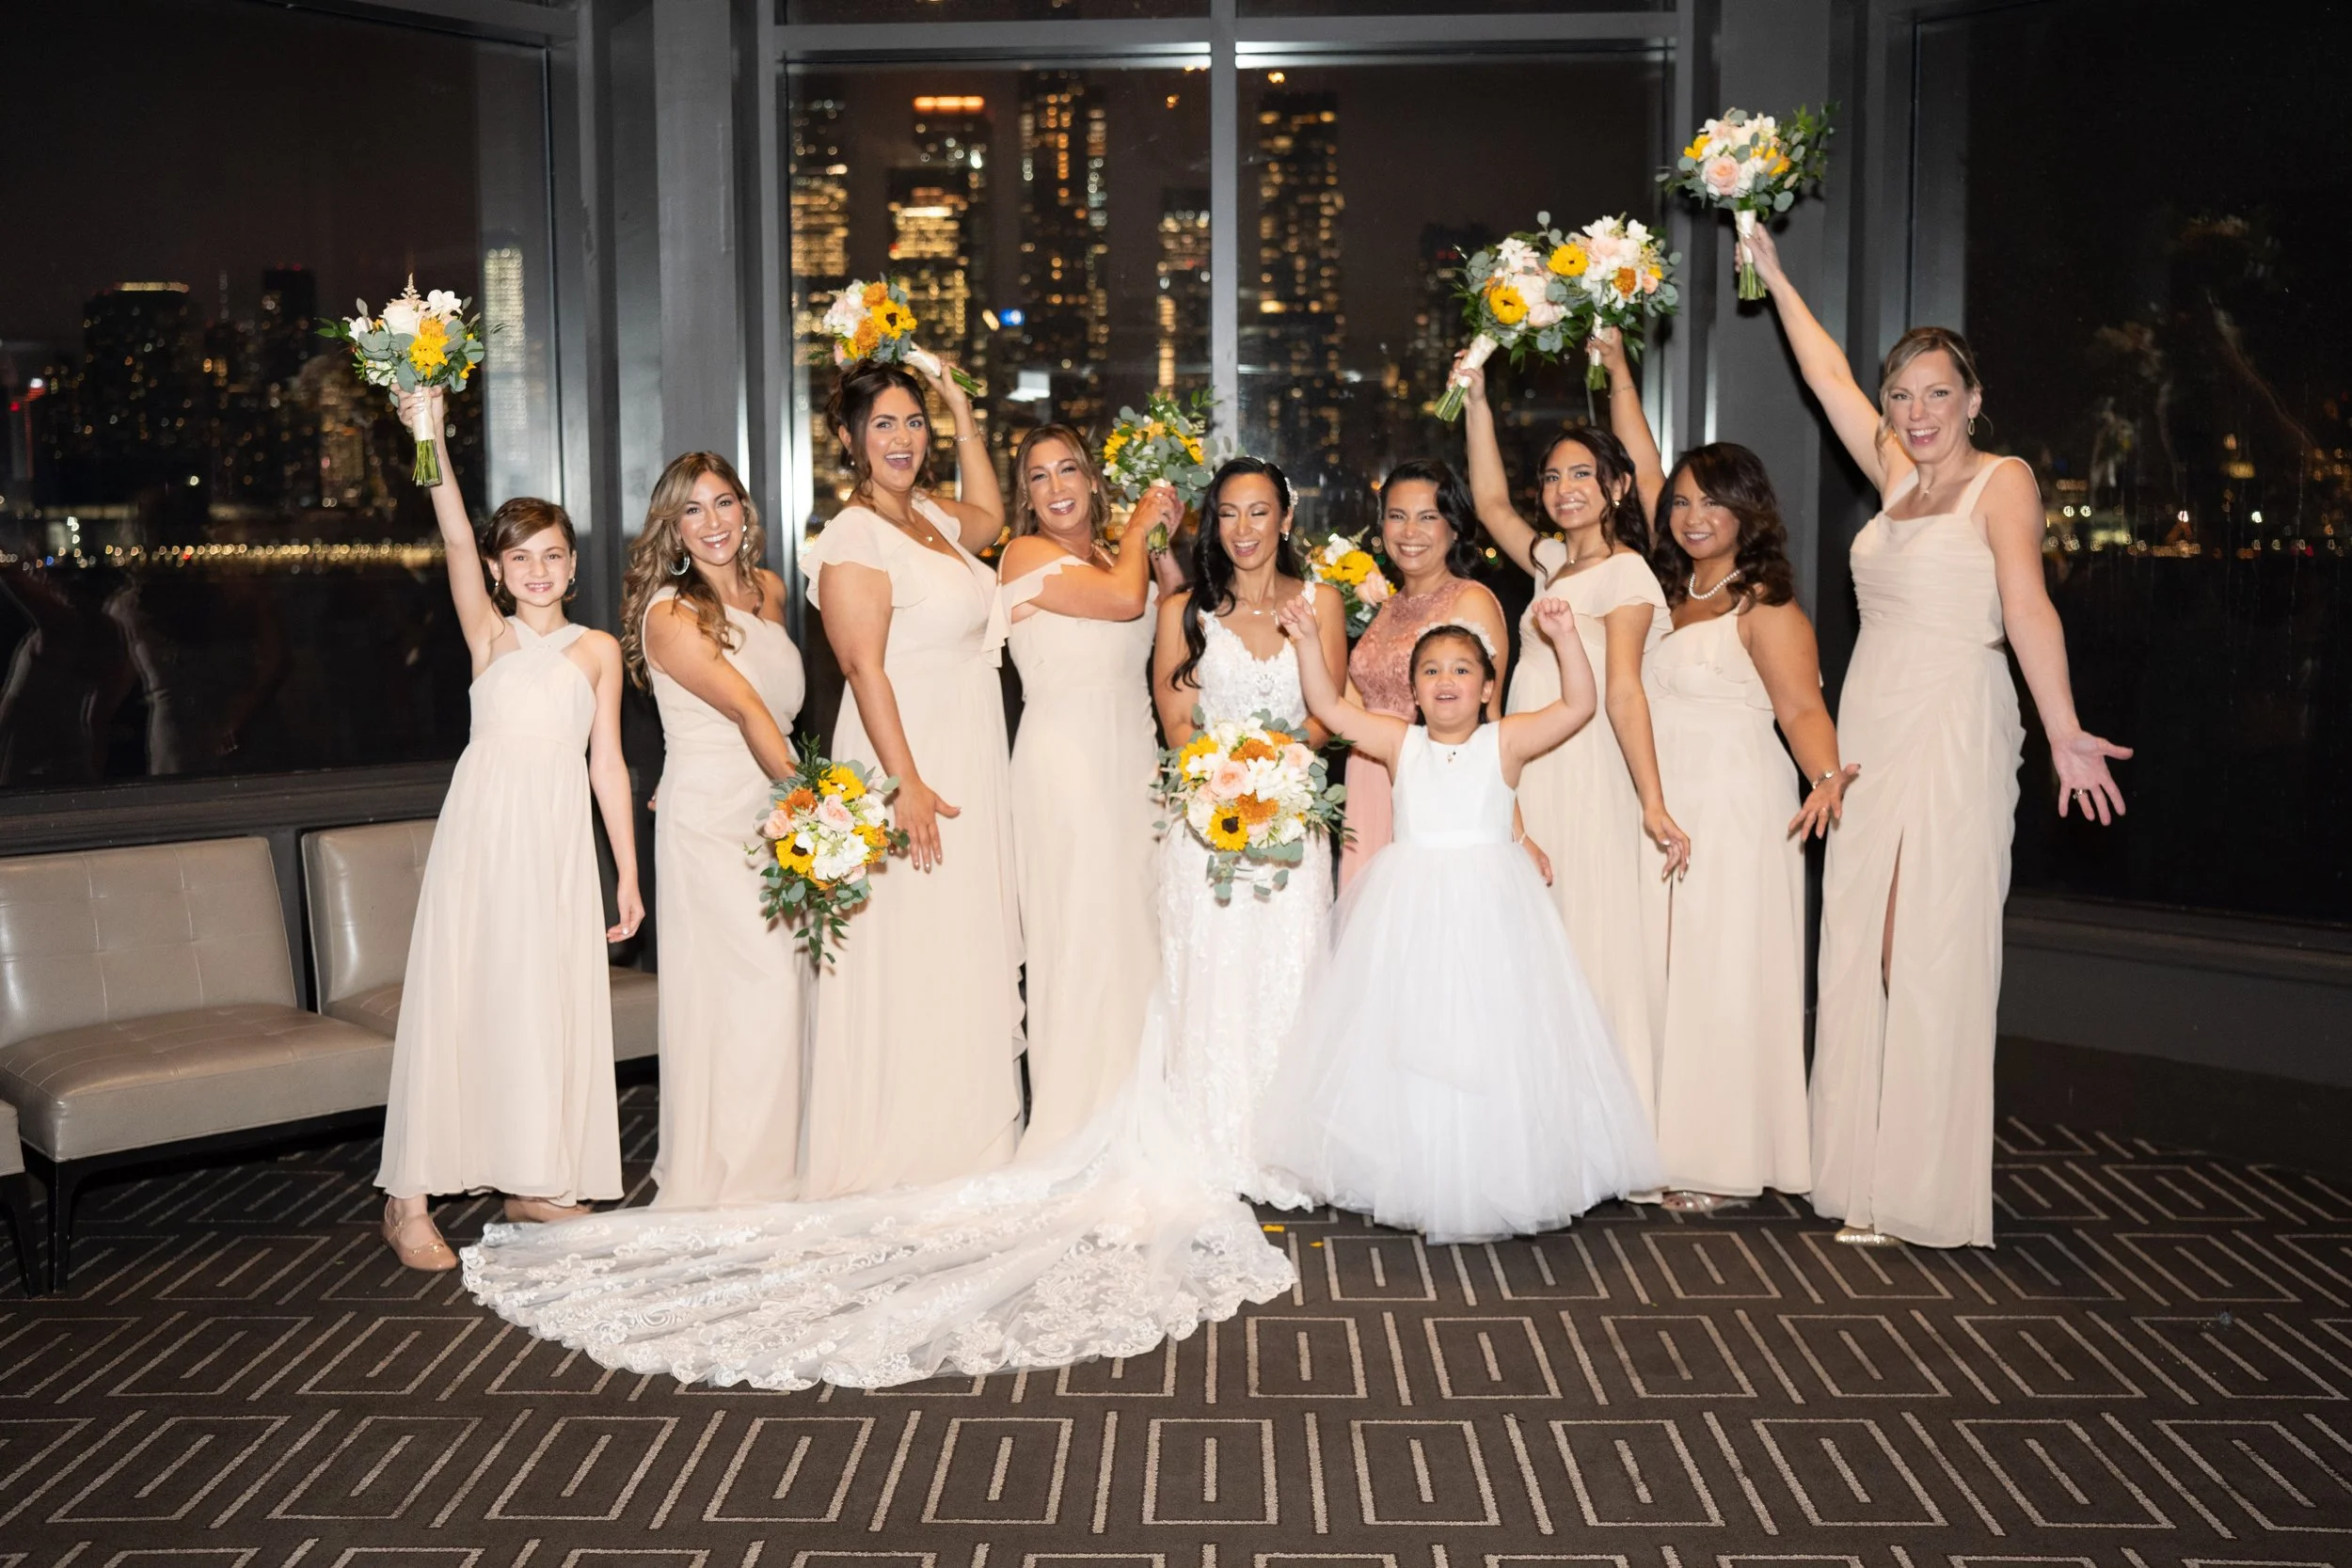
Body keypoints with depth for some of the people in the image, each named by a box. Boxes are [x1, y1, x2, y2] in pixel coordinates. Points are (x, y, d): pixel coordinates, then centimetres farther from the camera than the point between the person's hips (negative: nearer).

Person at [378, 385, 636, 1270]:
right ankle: (409, 1199, 2)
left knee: (552, 1000, 6)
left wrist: (629, 873, 8)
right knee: (456, 996, -3)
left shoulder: (597, 650, 11)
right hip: (483, 828, -2)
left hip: (560, 838, 2)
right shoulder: (490, 635, 7)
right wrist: (430, 440, -21)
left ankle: (535, 1183, 19)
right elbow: (455, 540, -8)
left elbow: (608, 763, 10)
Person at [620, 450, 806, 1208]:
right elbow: (747, 710, -21)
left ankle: (775, 1164, 18)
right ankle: (735, 1181, 3)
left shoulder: (768, 589, 10)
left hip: (773, 806, 7)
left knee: (782, 982, 7)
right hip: (709, 817, -7)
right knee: (757, 982, -9)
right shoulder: (670, 614, -11)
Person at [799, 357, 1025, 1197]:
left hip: (971, 770, 9)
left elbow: (988, 516, 35)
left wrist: (962, 411, 27)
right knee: (907, 961, -3)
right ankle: (899, 1152, 8)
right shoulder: (855, 537, -13)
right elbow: (865, 669, -19)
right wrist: (907, 785, -25)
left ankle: (967, 1133, 25)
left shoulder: (928, 515, 12)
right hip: (913, 765, -9)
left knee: (968, 956, 14)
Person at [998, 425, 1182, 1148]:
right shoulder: (1026, 555, -5)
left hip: (1133, 755, 7)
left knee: (1135, 928, 7)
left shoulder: (1112, 555, 17)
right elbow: (1125, 599, -17)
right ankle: (1076, 1126, 4)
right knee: (1082, 933, -6)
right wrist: (1139, 527, 0)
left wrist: (1166, 537, 7)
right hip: (1067, 757, -7)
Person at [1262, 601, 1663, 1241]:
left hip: (1490, 911, -2)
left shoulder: (1506, 741, 2)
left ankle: (1496, 1180, 12)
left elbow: (1578, 705, -7)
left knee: (1493, 1040, 1)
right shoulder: (1399, 742, 7)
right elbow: (1328, 706, 4)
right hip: (1411, 911, 2)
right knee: (1407, 1039, 6)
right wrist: (1308, 642, -5)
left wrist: (1565, 637, -17)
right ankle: (1411, 1180, 17)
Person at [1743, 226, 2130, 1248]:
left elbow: (2028, 605, -17)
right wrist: (1773, 275, 31)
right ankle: (1868, 1175, 12)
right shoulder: (1896, 476, 15)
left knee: (1935, 947, -6)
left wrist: (2063, 730, -28)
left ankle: (1931, 1195, 0)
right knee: (1861, 947, 5)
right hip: (1870, 729, 7)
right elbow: (1827, 375, 26)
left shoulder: (2003, 481, -3)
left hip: (1955, 725, -7)